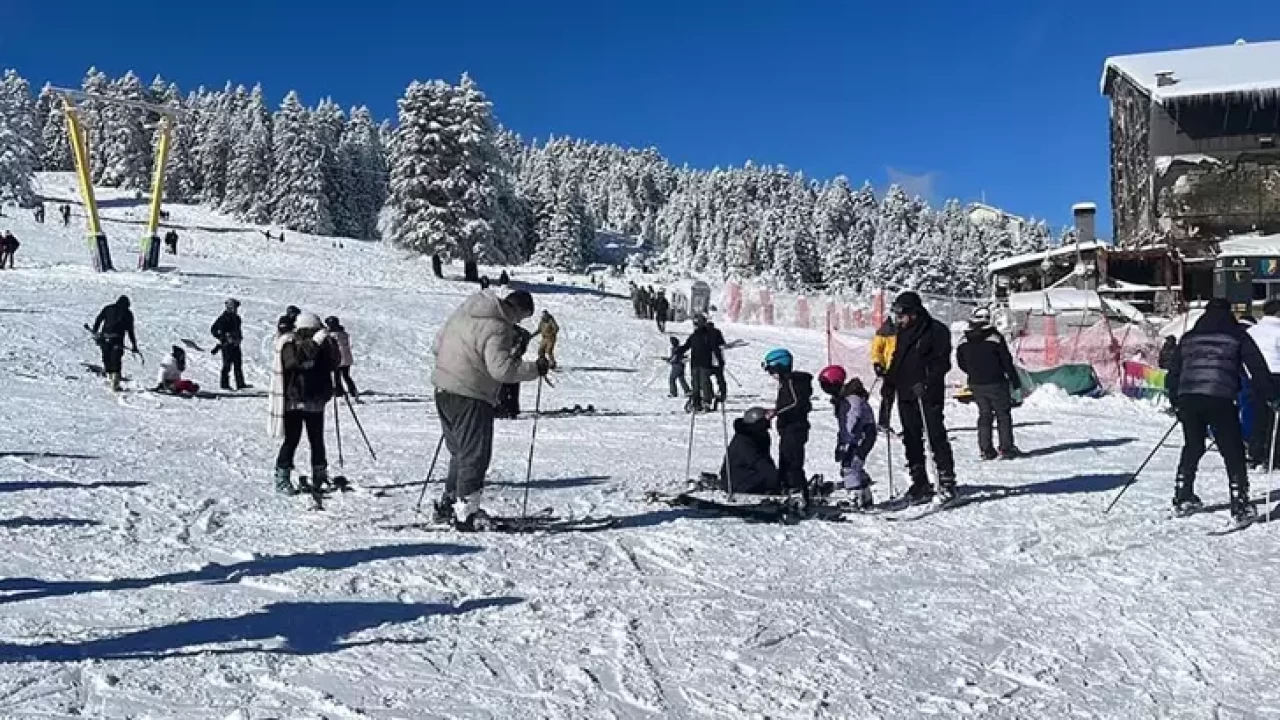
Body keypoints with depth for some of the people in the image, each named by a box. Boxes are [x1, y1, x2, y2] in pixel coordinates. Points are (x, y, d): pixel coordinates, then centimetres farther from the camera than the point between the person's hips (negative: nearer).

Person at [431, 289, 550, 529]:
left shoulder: (464, 312, 9)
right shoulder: (498, 329, -18)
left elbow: (439, 342, 18)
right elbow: (501, 368, -27)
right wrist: (535, 369, -18)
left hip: (443, 390, 9)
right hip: (470, 397, -9)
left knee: (460, 452, 22)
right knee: (475, 456, 0)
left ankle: (449, 503, 30)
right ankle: (466, 514, 3)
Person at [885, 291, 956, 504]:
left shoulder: (937, 331, -7)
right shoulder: (902, 332, 13)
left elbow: (943, 363, -12)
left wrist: (926, 383, -21)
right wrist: (889, 380, 12)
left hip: (929, 395, -7)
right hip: (905, 394, 7)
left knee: (937, 437, -5)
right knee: (912, 440, 7)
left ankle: (947, 481, 2)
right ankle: (920, 484, 14)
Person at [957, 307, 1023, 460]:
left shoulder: (964, 341, -2)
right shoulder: (995, 337, -13)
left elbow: (961, 364, 7)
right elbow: (1007, 361, -10)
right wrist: (1015, 381, -1)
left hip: (976, 385, 4)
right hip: (996, 384, -4)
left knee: (984, 415, 13)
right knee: (1003, 415, 7)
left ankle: (986, 450, 9)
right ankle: (1006, 448, 6)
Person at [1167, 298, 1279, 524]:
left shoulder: (1189, 337, 19)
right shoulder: (1237, 335, 9)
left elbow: (1173, 373, 20)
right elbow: (1258, 368, 5)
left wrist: (1175, 400, 30)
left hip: (1188, 398, 4)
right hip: (1220, 399, -4)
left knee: (1192, 448, 20)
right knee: (1233, 453, 4)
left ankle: (1182, 499, 24)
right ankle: (1240, 507, 0)